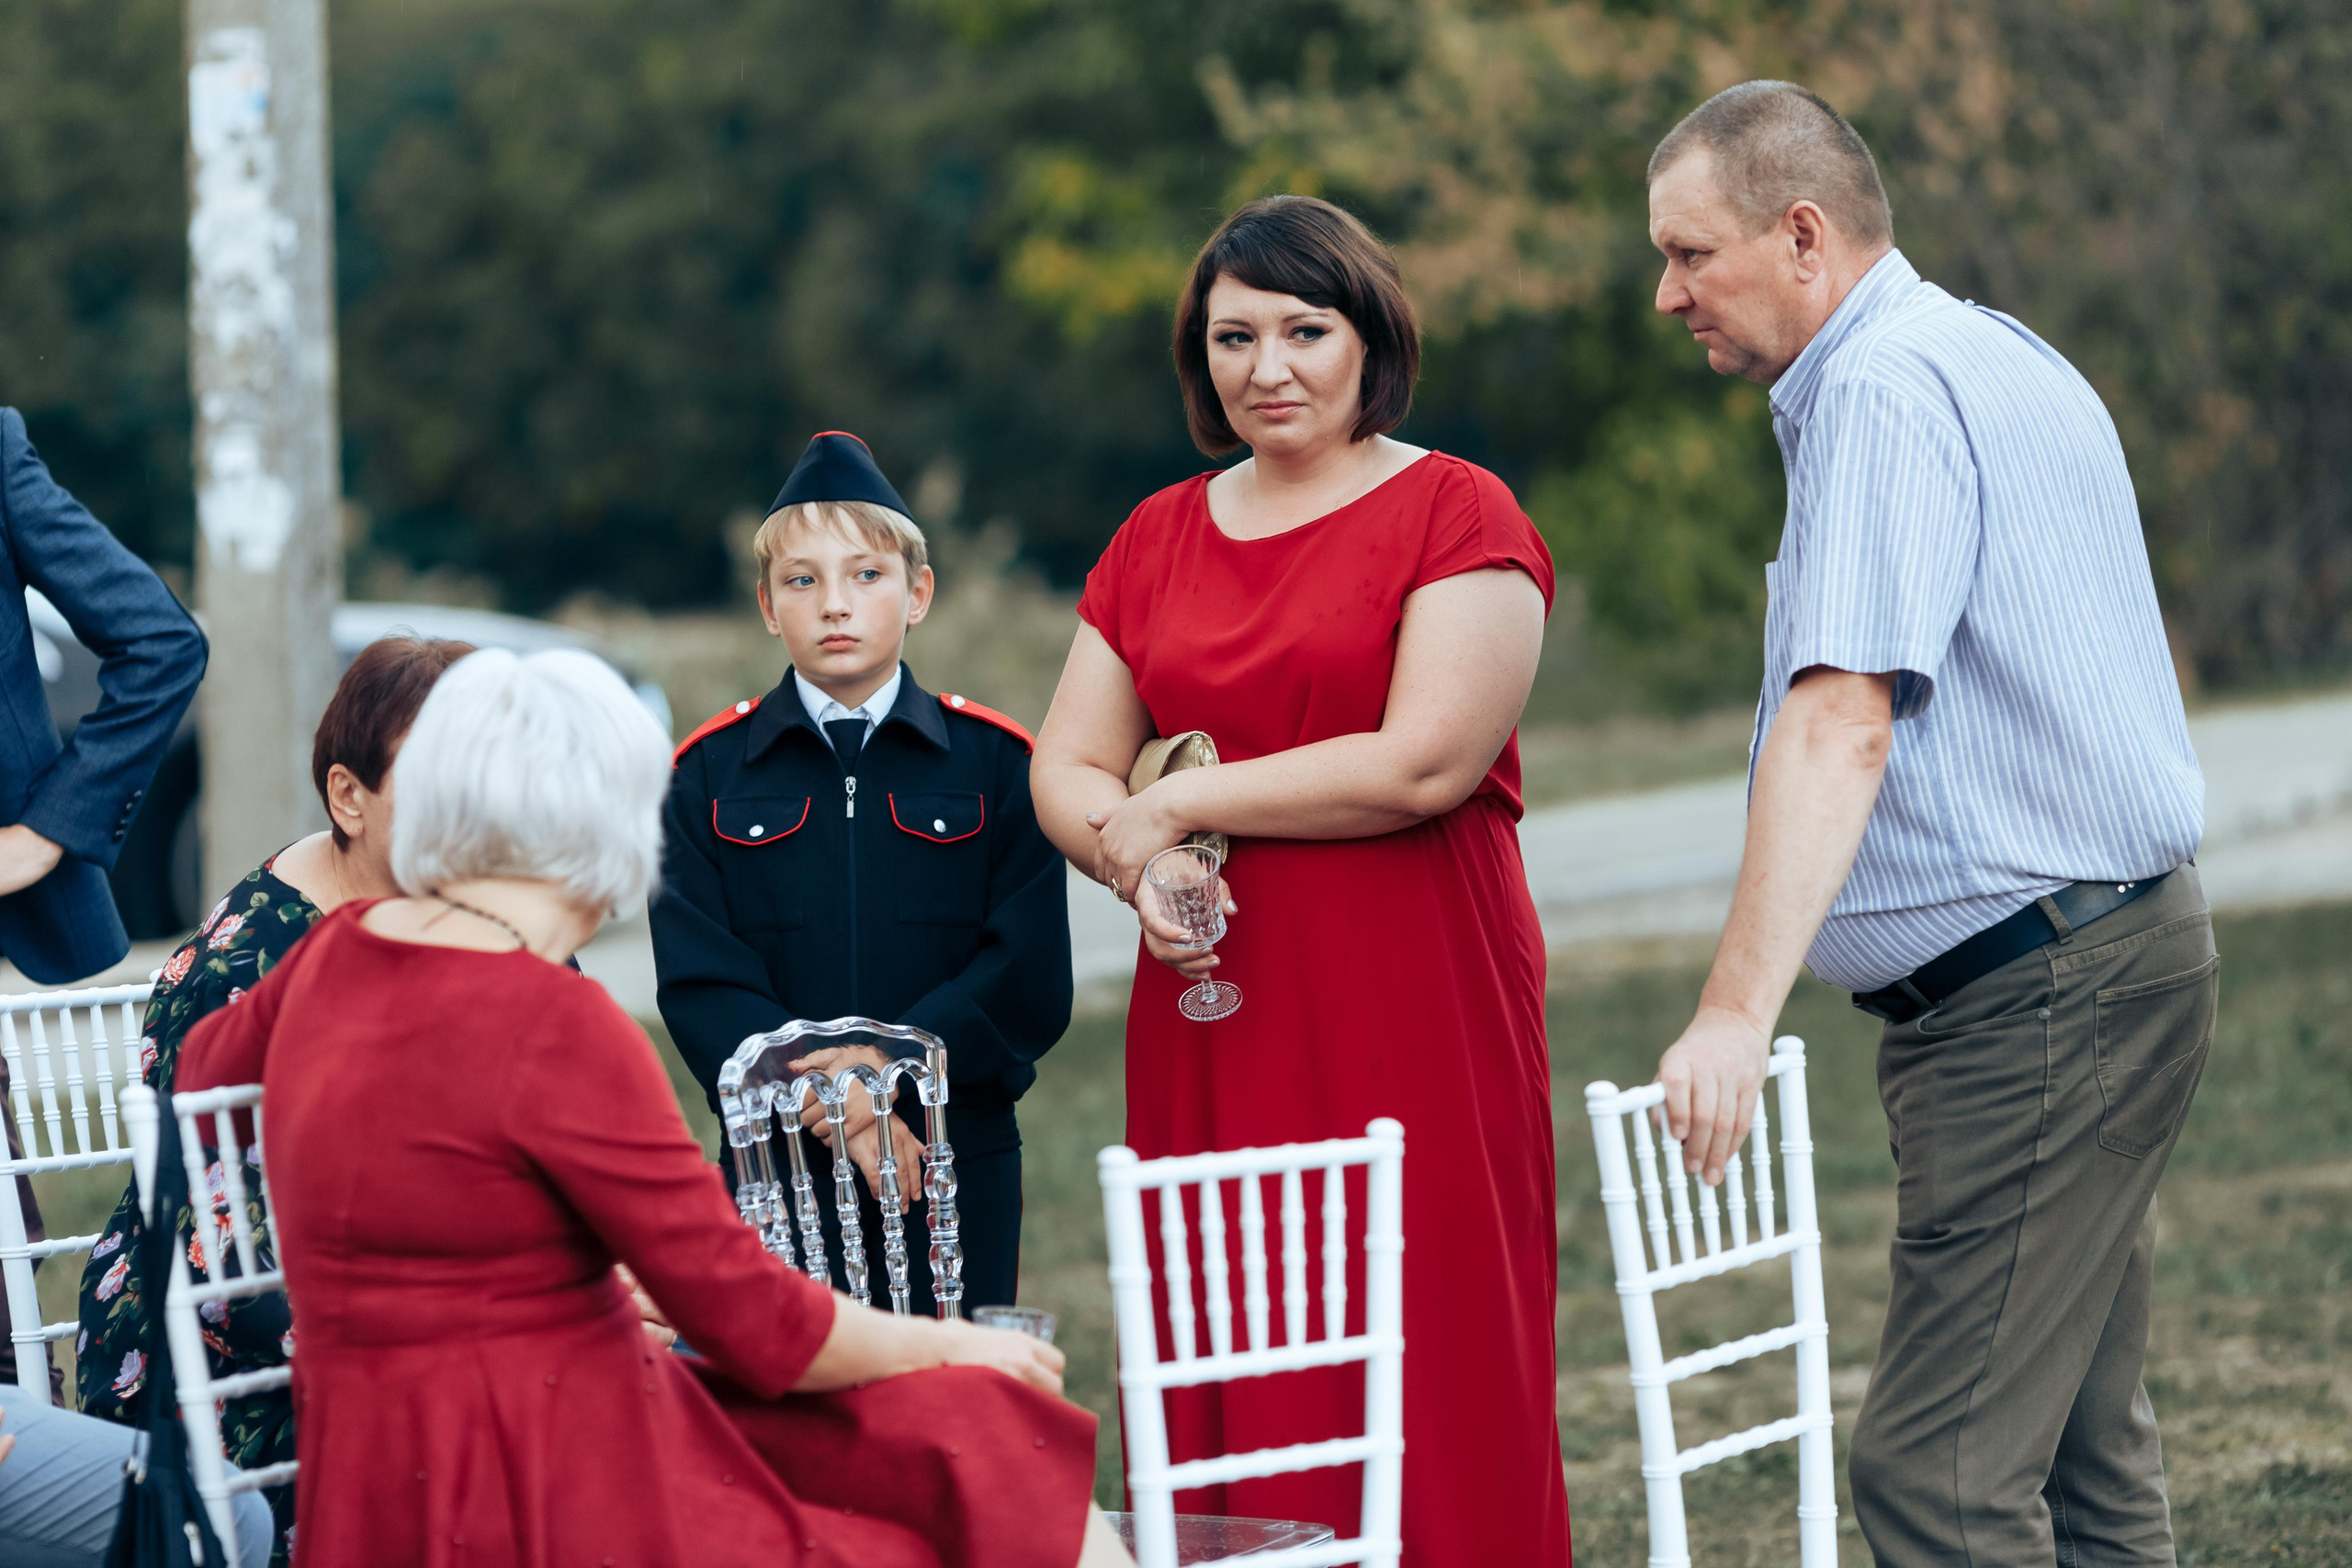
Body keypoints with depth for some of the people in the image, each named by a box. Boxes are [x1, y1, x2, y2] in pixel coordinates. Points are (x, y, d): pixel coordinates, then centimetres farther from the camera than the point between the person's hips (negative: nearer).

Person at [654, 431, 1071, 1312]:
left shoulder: (997, 764, 5)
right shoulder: (708, 775, 6)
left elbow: (1031, 981, -3)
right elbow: (701, 985, -3)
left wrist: (889, 1064, -17)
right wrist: (831, 1103, -18)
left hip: (959, 1170, 0)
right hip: (778, 1170, 0)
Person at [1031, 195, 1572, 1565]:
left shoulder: (1457, 514, -2)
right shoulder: (1160, 539, 15)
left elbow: (1428, 762, -13)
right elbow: (1066, 768, 15)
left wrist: (1181, 806, -7)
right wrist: (1137, 867, -8)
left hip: (1418, 1010, -5)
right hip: (1216, 1008, 5)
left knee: (1430, 1375, -6)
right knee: (1232, 1375, 1)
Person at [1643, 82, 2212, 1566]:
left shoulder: (1882, 389, -15)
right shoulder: (2004, 357, 18)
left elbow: (1842, 722, -28)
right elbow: (2129, 662, 27)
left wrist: (1740, 1007, -35)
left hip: (2032, 993, -11)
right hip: (2111, 949, 11)